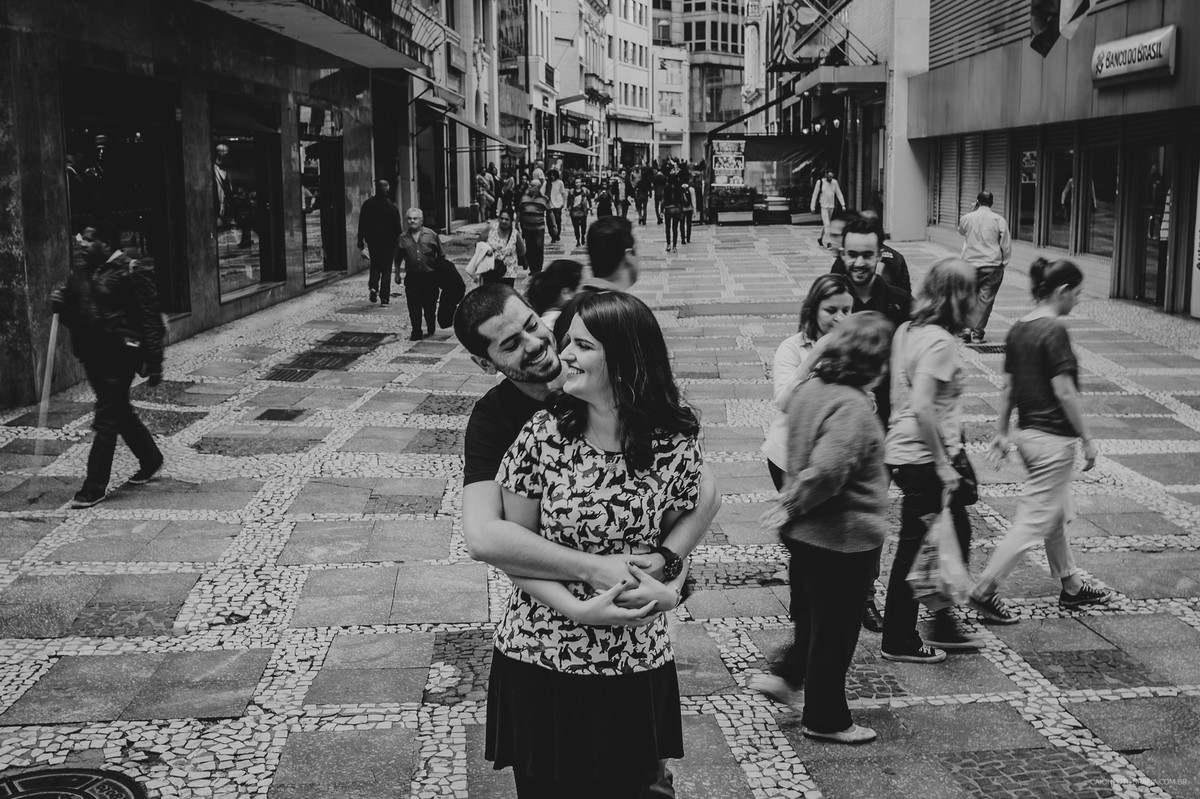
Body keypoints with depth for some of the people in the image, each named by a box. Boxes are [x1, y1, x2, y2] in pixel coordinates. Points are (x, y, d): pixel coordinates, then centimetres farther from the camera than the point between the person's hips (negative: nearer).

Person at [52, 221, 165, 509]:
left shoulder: (130, 272, -12)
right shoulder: (84, 270, 12)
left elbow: (149, 318, -14)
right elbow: (75, 315, 19)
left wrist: (154, 362, -17)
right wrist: (61, 302, -5)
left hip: (118, 355, -8)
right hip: (92, 353, 8)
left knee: (106, 420, -6)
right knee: (120, 412, 19)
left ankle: (95, 487, 0)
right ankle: (151, 460, 38)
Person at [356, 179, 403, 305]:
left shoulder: (367, 204, -2)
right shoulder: (392, 207, -10)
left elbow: (362, 224, 3)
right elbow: (398, 227, -7)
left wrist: (360, 240, 10)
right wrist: (399, 242, 3)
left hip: (372, 240, 2)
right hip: (388, 241, -2)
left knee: (375, 265, 18)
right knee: (386, 268, 4)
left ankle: (373, 287, -5)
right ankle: (384, 297, 2)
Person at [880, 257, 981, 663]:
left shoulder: (907, 331, 7)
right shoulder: (939, 341, -19)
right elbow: (922, 408, -26)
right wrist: (943, 465, -19)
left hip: (903, 451, 9)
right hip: (923, 458, -9)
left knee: (957, 533, 21)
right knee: (916, 546, 3)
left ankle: (943, 623, 32)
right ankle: (899, 640, 17)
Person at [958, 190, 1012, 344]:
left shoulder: (967, 218, -1)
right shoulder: (999, 220, -4)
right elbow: (1006, 245, -2)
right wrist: (1003, 262, 12)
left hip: (970, 264, 1)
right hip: (992, 265, -1)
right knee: (986, 298, 1)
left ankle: (967, 328, 6)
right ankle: (977, 332, -1)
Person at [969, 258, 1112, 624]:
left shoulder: (1018, 329, 6)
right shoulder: (1054, 330, -19)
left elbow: (1008, 386, 10)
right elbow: (1064, 390, -20)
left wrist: (1001, 432, 16)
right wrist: (1087, 439, -13)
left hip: (1028, 433, 9)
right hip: (1054, 438, -9)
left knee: (1056, 515, 21)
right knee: (1034, 521, -1)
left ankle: (1071, 586, 34)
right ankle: (985, 590, 0)